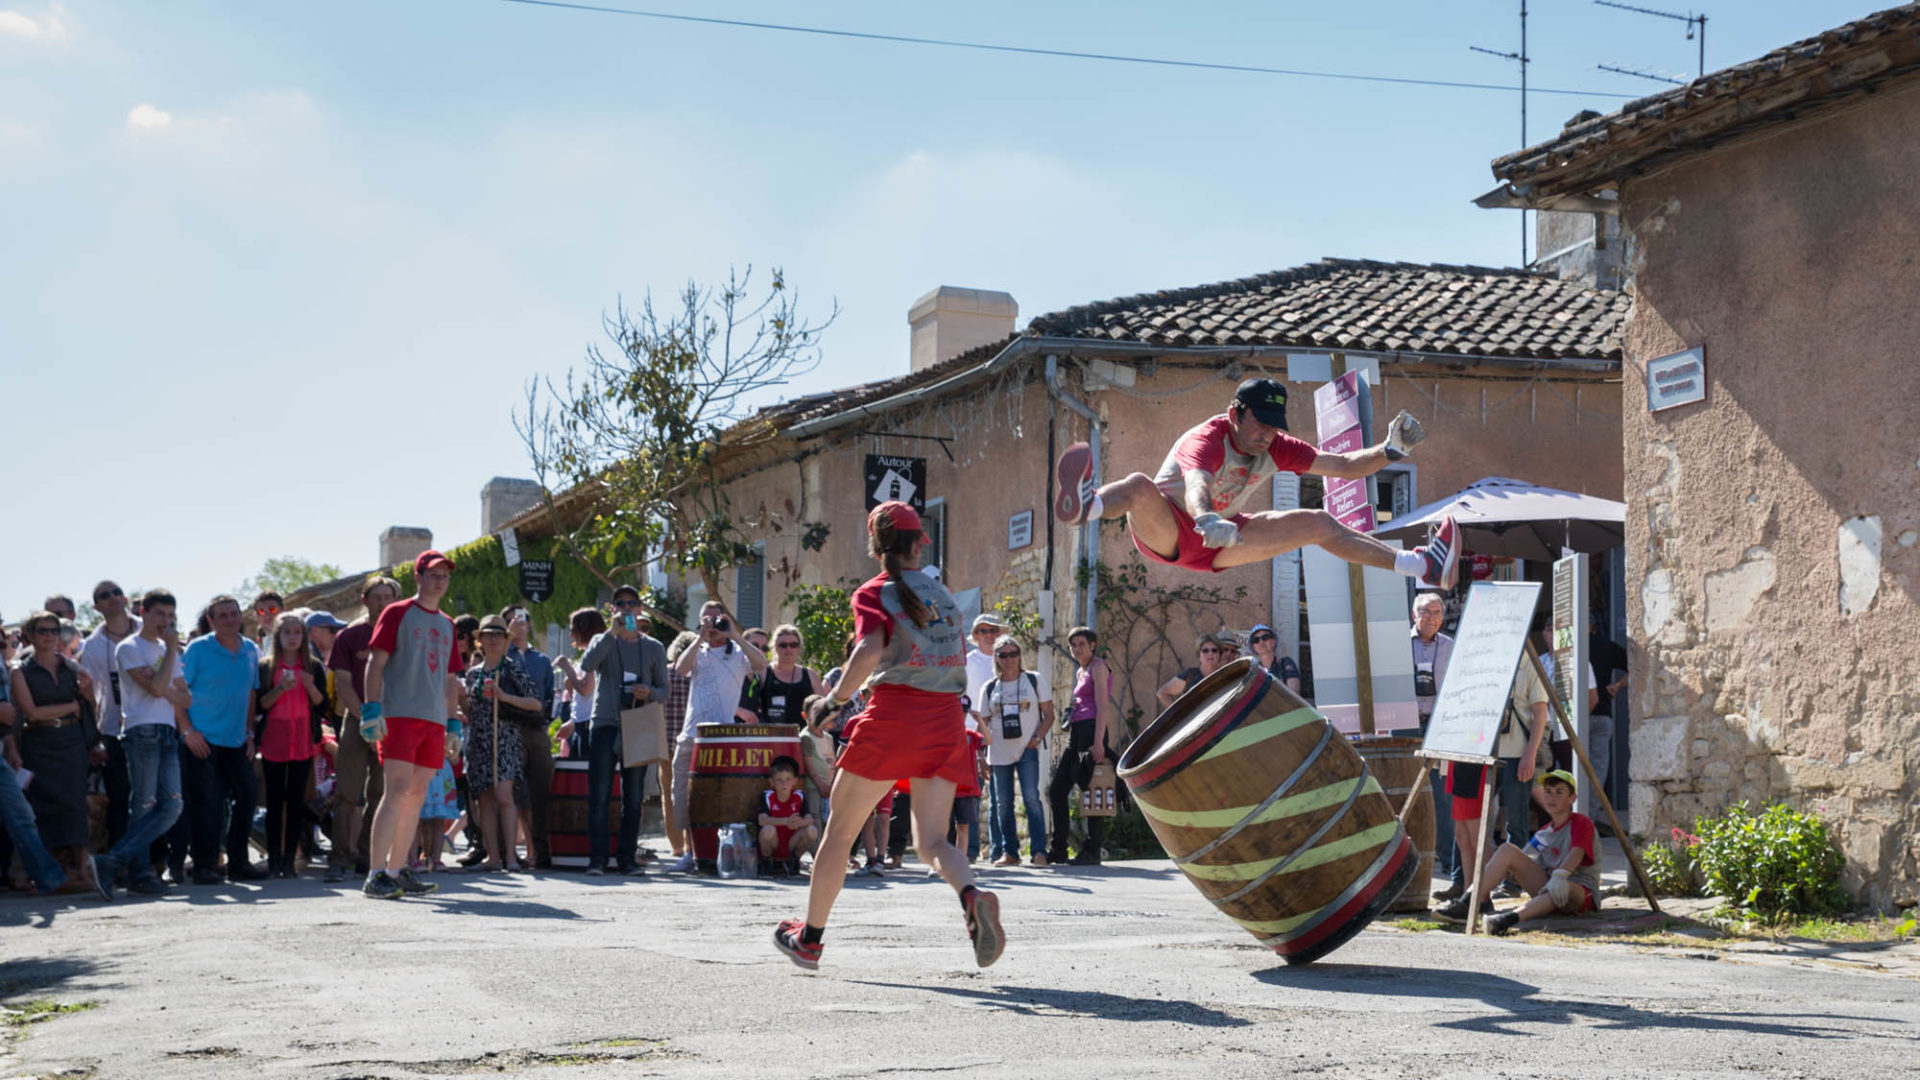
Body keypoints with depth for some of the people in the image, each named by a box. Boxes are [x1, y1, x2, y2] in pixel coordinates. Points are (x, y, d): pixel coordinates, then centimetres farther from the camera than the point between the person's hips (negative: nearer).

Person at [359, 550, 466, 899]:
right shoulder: (397, 613, 2)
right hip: (399, 714, -6)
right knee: (398, 789, -14)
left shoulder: (447, 625, 20)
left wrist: (453, 723, 18)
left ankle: (397, 870, 11)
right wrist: (372, 709, -14)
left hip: (434, 720, 6)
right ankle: (375, 875, -15)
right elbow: (376, 663, -4)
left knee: (417, 795, 5)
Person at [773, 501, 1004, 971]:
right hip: (946, 719, 5)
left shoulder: (874, 593, -1)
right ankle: (973, 894, -26)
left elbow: (870, 651, -18)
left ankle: (809, 937, 19)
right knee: (931, 840, 7)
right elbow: (958, 658, 14)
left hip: (895, 715, -5)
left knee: (841, 828, 10)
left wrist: (833, 700, -8)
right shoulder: (941, 593, 16)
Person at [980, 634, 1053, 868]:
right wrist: (982, 754, 4)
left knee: (1031, 798, -15)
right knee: (1002, 804, 2)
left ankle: (1039, 851, -13)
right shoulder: (989, 688, 11)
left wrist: (1037, 738, -8)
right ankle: (1008, 852, 11)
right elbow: (984, 723, 14)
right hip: (999, 752, 3)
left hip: (1027, 751, -3)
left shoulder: (1033, 680, 6)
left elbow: (1048, 715, 7)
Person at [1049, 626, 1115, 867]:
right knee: (1056, 790, 5)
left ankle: (1092, 851, -3)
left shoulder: (1098, 667, -4)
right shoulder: (1080, 673, 22)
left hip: (1092, 730, -9)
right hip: (1076, 734, 9)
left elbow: (1102, 706, -12)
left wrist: (1098, 742, -20)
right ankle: (1059, 849, 9)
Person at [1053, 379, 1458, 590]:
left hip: (1218, 546, 7)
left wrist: (1390, 451, -17)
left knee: (1320, 524, 3)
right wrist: (1207, 521, -70)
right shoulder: (1207, 439, -27)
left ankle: (1422, 565, 5)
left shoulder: (1276, 448, -5)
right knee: (1140, 487, -41)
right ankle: (1082, 505, -76)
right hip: (1165, 530, -7)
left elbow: (1344, 466, -1)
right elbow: (1196, 486, -49)